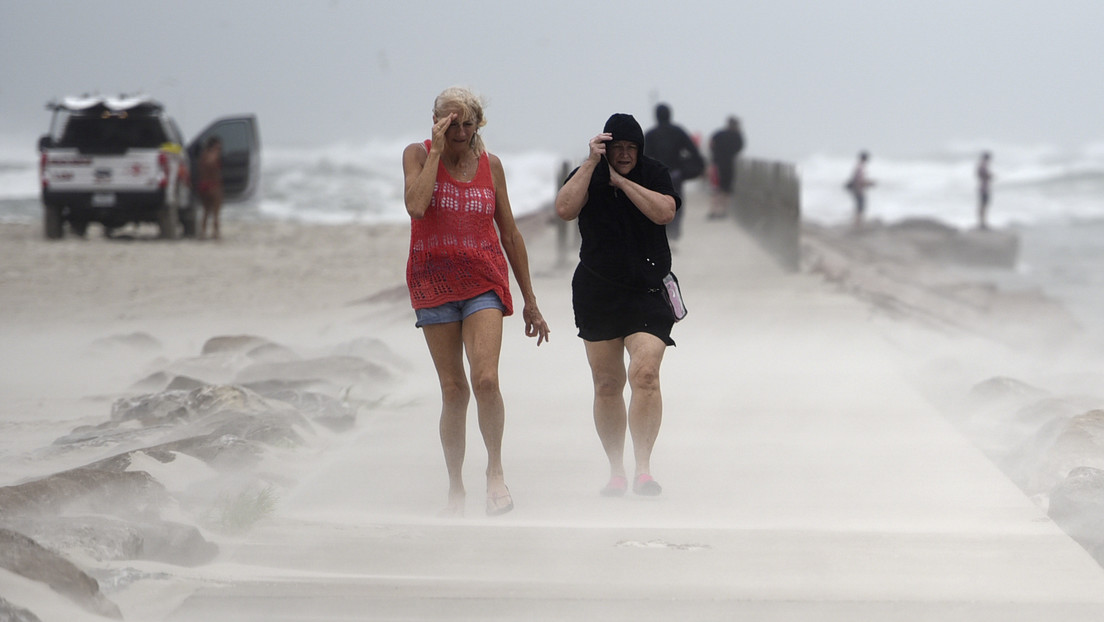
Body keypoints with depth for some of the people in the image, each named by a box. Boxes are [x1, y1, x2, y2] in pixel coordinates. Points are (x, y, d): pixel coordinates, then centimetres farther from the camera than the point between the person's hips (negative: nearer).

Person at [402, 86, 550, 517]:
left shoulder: (490, 164, 6)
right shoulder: (418, 155, 0)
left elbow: (510, 233, 12)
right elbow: (416, 206, -20)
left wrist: (529, 300, 12)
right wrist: (437, 150, -15)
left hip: (483, 280, 1)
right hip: (433, 281, 0)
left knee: (485, 379, -18)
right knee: (453, 389, 0)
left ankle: (495, 470, -1)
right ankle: (455, 489, 11)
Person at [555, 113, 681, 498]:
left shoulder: (654, 175, 3)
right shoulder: (587, 177, 3)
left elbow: (664, 212, -15)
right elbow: (565, 210, -15)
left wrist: (620, 180, -13)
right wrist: (591, 163, -17)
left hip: (648, 293, -2)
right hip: (597, 295, 2)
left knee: (645, 374, -19)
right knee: (607, 384, 5)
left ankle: (643, 469, -19)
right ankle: (616, 472, 14)